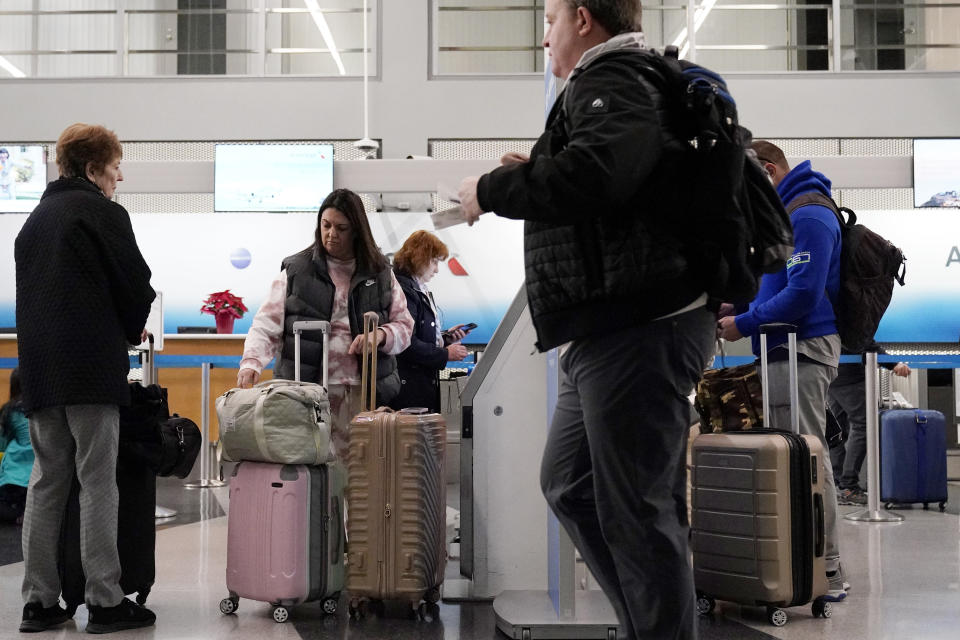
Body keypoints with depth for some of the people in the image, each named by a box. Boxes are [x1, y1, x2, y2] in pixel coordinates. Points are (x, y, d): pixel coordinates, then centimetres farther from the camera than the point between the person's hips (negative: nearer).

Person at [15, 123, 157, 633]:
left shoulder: (35, 219, 20)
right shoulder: (102, 213, -4)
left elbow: (31, 291, 20)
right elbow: (135, 283, -7)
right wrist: (132, 330, 14)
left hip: (38, 368, 7)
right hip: (90, 366, -7)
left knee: (45, 484, 9)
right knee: (97, 484, -4)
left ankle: (39, 602, 11)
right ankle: (104, 601, -1)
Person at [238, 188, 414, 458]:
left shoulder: (380, 274, 12)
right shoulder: (295, 271, 7)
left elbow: (404, 325, 15)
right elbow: (267, 325, 0)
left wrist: (380, 336, -6)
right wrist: (251, 363, -17)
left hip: (364, 393, 2)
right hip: (307, 393, -1)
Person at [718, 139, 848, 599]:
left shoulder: (807, 216, -12)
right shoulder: (787, 213, 21)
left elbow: (803, 293, -20)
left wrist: (744, 324, -12)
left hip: (801, 349, -10)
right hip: (788, 351, 10)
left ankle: (827, 572, -5)